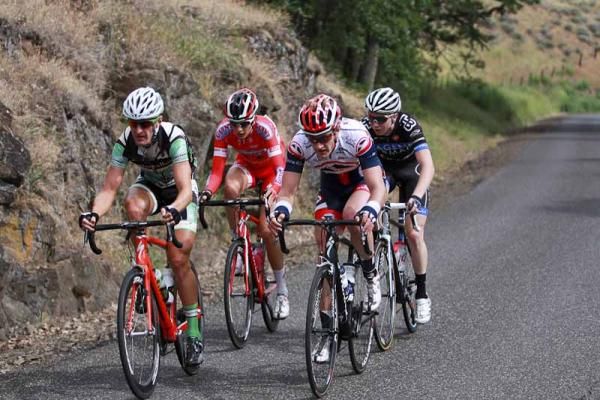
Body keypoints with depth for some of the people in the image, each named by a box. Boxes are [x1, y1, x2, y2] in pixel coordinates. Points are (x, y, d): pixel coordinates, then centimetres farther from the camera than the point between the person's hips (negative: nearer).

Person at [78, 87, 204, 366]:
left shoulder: (174, 138, -35)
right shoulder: (125, 143, -24)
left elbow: (185, 189, -43)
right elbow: (109, 188, -26)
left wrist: (174, 210, -64)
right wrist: (94, 213, -46)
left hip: (179, 193, -3)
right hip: (150, 187, 3)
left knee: (178, 259, -17)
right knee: (133, 205, -35)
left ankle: (193, 330, -2)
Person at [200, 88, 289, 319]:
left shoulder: (265, 128, -35)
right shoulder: (224, 130, -26)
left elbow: (280, 168, -35)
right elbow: (217, 171, -26)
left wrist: (272, 190, -54)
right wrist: (207, 192, -45)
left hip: (272, 169, -3)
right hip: (247, 166, 3)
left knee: (266, 230, -14)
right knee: (230, 187, -35)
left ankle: (282, 290, 3)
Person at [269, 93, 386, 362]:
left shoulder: (356, 137, -38)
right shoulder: (299, 144, -30)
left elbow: (377, 188, -41)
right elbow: (287, 191, -26)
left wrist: (370, 211, -62)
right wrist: (280, 211, -49)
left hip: (362, 180, -3)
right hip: (331, 186, 3)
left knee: (353, 215, -36)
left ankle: (371, 276, -8)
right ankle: (327, 332, 1)